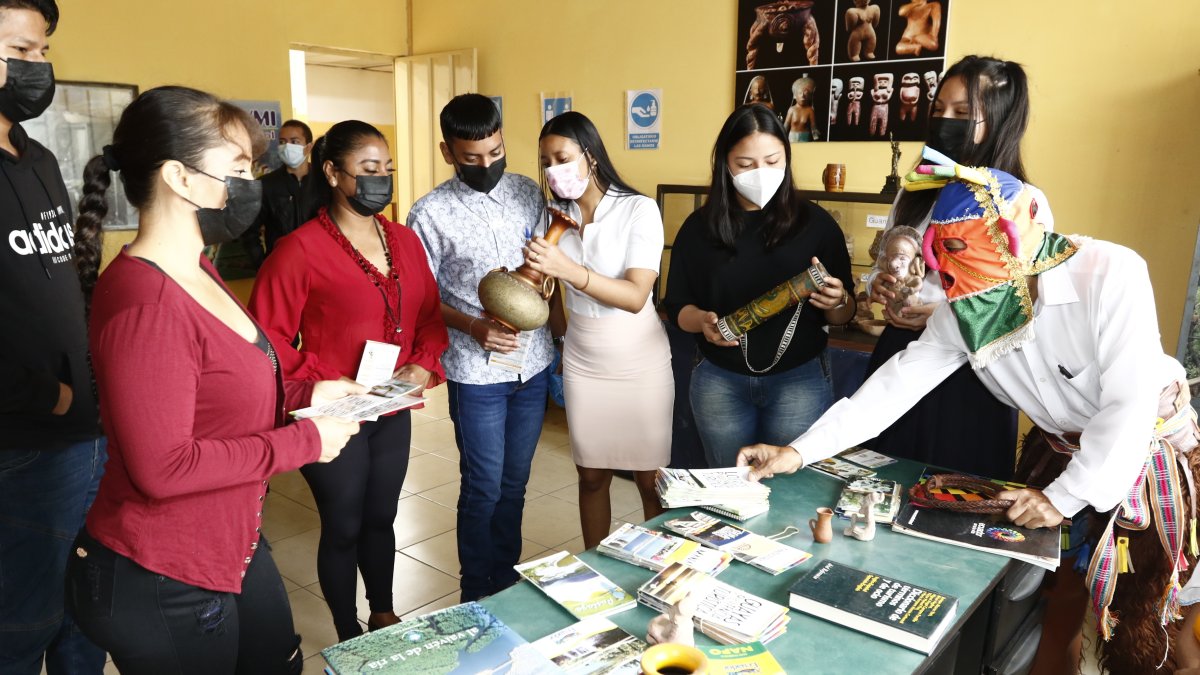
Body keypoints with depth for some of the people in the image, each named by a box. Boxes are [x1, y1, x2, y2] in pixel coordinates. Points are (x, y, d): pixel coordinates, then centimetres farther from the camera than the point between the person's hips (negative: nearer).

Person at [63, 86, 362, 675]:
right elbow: (163, 467, -28)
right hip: (160, 586, -9)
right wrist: (305, 441, -22)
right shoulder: (144, 304, -27)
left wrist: (305, 393, 1)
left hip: (234, 546, 9)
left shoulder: (195, 273, 4)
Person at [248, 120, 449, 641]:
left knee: (381, 518, 20)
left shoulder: (405, 242, 5)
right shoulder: (300, 250, -14)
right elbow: (268, 338, -14)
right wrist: (326, 384, -20)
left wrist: (424, 364, -7)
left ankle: (384, 616, 40)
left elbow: (430, 315, 10)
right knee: (344, 528, 10)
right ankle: (349, 638, 31)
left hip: (394, 413, 5)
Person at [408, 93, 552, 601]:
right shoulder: (431, 214, -9)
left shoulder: (529, 192, 2)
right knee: (484, 489, 6)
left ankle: (508, 584, 35)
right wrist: (473, 326, -19)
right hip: (477, 373, -4)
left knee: (515, 483, 16)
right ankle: (479, 600, 26)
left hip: (534, 363, 4)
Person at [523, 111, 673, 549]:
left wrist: (567, 269, -36)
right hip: (581, 364, 4)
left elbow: (636, 297, -25)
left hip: (640, 364, -4)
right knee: (591, 476, 13)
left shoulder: (639, 209, -14)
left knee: (651, 480, 5)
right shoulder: (556, 216, 1)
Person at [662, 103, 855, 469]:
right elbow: (677, 305, 2)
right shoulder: (699, 227, 0)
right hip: (719, 382, 1)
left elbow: (845, 315, 0)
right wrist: (703, 321, -19)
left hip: (800, 380, -1)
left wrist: (836, 302, -22)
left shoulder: (815, 222, -3)